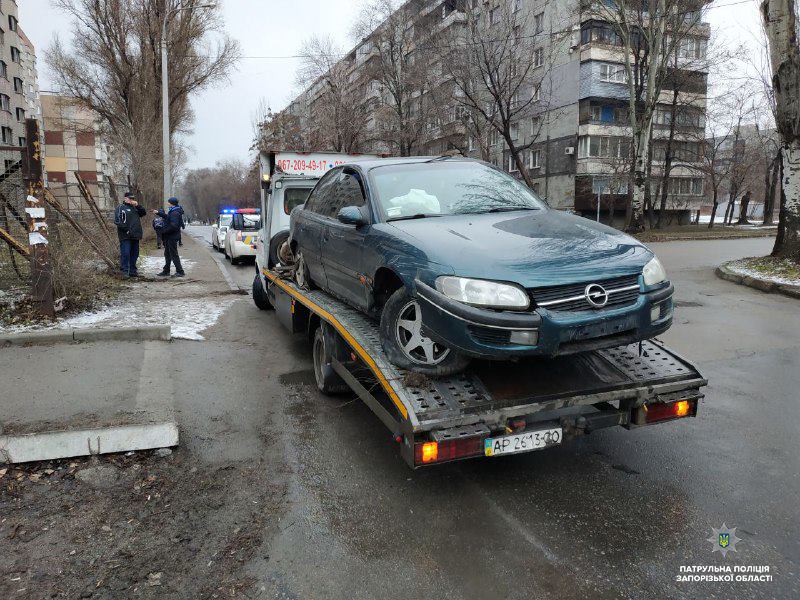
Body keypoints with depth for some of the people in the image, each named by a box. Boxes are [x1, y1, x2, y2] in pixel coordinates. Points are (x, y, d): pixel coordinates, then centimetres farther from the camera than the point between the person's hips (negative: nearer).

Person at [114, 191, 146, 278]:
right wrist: (125, 229, -19)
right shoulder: (120, 208, -1)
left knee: (134, 254, 9)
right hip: (125, 236, -7)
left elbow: (144, 213, 11)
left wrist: (138, 206, -3)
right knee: (125, 254, -10)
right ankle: (125, 271, -5)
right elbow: (117, 221, -10)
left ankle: (132, 271, 17)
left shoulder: (135, 208, 19)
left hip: (135, 236, 7)